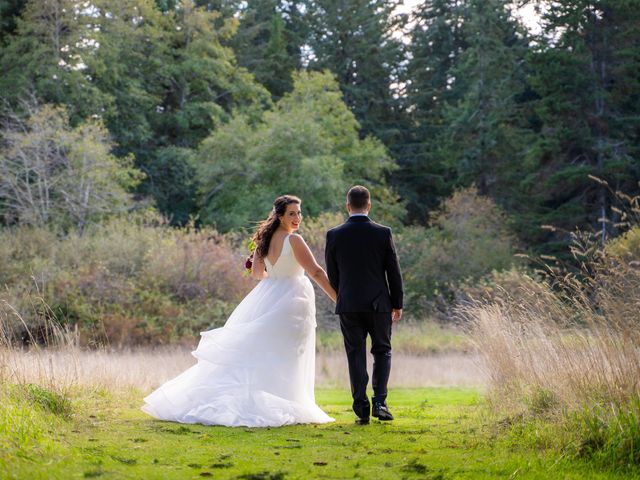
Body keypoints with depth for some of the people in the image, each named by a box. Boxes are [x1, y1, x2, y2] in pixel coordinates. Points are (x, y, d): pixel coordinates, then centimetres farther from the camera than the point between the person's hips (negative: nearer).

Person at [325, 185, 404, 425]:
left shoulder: (334, 235, -2)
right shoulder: (383, 233, -5)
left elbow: (332, 274, 5)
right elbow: (393, 271, -1)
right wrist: (397, 304, 8)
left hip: (348, 305, 1)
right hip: (379, 303, -1)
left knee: (356, 356, 6)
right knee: (382, 351, 13)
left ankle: (361, 409, 3)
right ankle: (379, 402, 0)